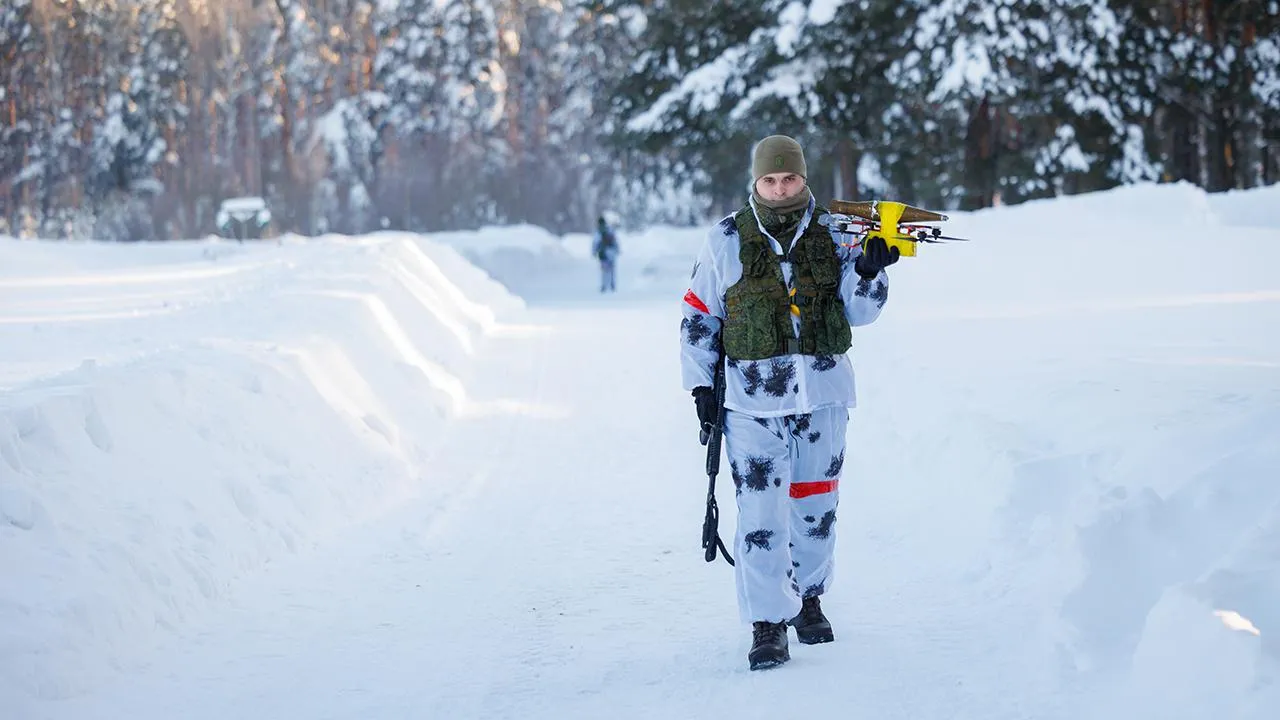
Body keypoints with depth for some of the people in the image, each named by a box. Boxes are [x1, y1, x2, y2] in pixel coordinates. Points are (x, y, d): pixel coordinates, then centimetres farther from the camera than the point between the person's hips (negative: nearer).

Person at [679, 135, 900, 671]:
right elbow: (698, 318, 5)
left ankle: (808, 599, 32)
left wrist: (869, 272, -15)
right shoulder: (726, 241, 0)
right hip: (754, 399, -2)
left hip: (823, 392, 2)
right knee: (761, 512, -7)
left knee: (815, 505, 12)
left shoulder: (833, 235, 4)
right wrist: (701, 385, 0)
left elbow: (859, 312, 4)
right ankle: (768, 624, 1)